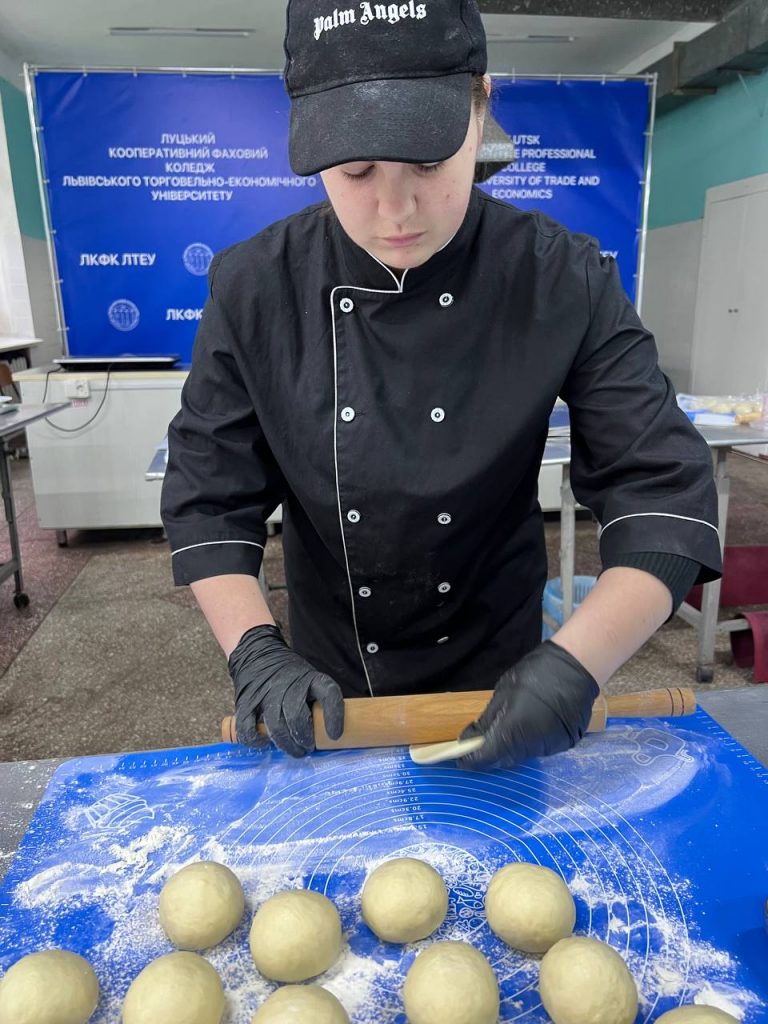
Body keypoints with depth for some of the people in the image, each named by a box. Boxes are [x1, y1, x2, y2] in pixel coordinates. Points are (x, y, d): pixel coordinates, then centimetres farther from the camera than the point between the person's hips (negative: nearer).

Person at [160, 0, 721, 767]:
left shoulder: (563, 281, -19)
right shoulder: (255, 289, -17)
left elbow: (664, 492, -20)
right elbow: (208, 497, -11)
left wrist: (576, 663, -32)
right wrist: (255, 652, -24)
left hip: (499, 670, 0)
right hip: (333, 678, 1)